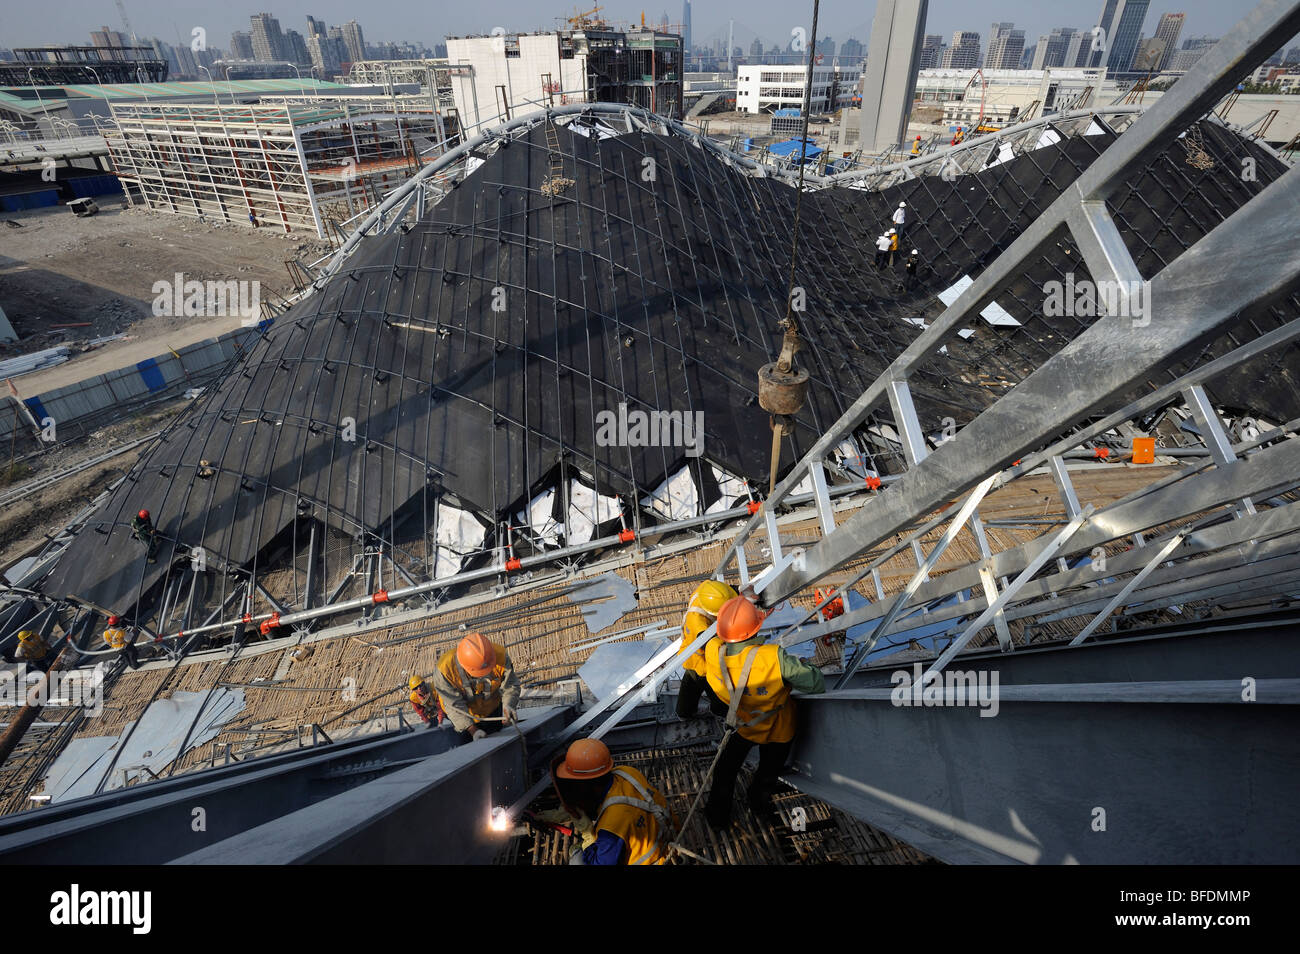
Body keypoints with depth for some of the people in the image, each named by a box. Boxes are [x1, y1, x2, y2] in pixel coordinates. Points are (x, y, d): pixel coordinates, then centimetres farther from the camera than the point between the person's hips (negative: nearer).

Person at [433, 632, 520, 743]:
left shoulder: (500, 656, -34)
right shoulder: (446, 668, -38)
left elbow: (510, 685, -20)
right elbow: (454, 705, -28)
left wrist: (508, 704, -40)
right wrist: (472, 729, -34)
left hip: (492, 710, 2)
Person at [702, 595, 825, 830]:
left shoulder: (712, 651, -32)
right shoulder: (774, 658, -42)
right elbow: (816, 684, -31)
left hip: (740, 725, 2)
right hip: (778, 731, -2)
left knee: (725, 770, 30)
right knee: (767, 774, 30)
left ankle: (718, 815, 49)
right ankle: (758, 802, 57)